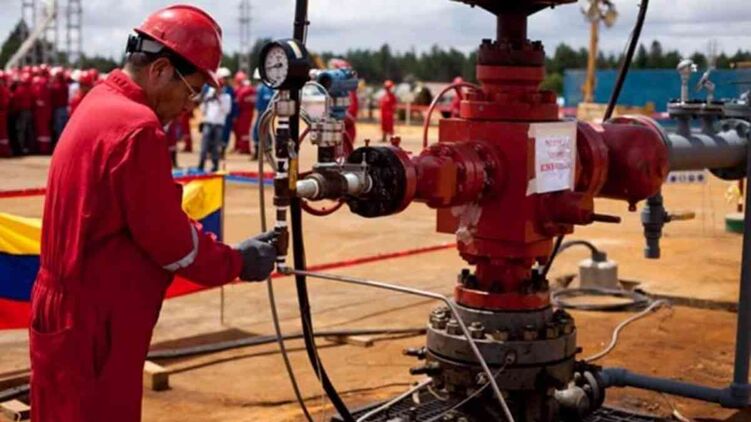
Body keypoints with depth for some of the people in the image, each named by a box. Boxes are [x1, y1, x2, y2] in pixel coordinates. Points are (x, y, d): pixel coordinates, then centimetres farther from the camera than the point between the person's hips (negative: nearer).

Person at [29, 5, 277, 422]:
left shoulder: (99, 104, 10)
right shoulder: (136, 127, -21)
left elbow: (155, 222, 11)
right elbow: (168, 239, -16)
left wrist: (224, 253, 5)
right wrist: (238, 262, -2)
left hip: (74, 313, 10)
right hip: (93, 325, -10)